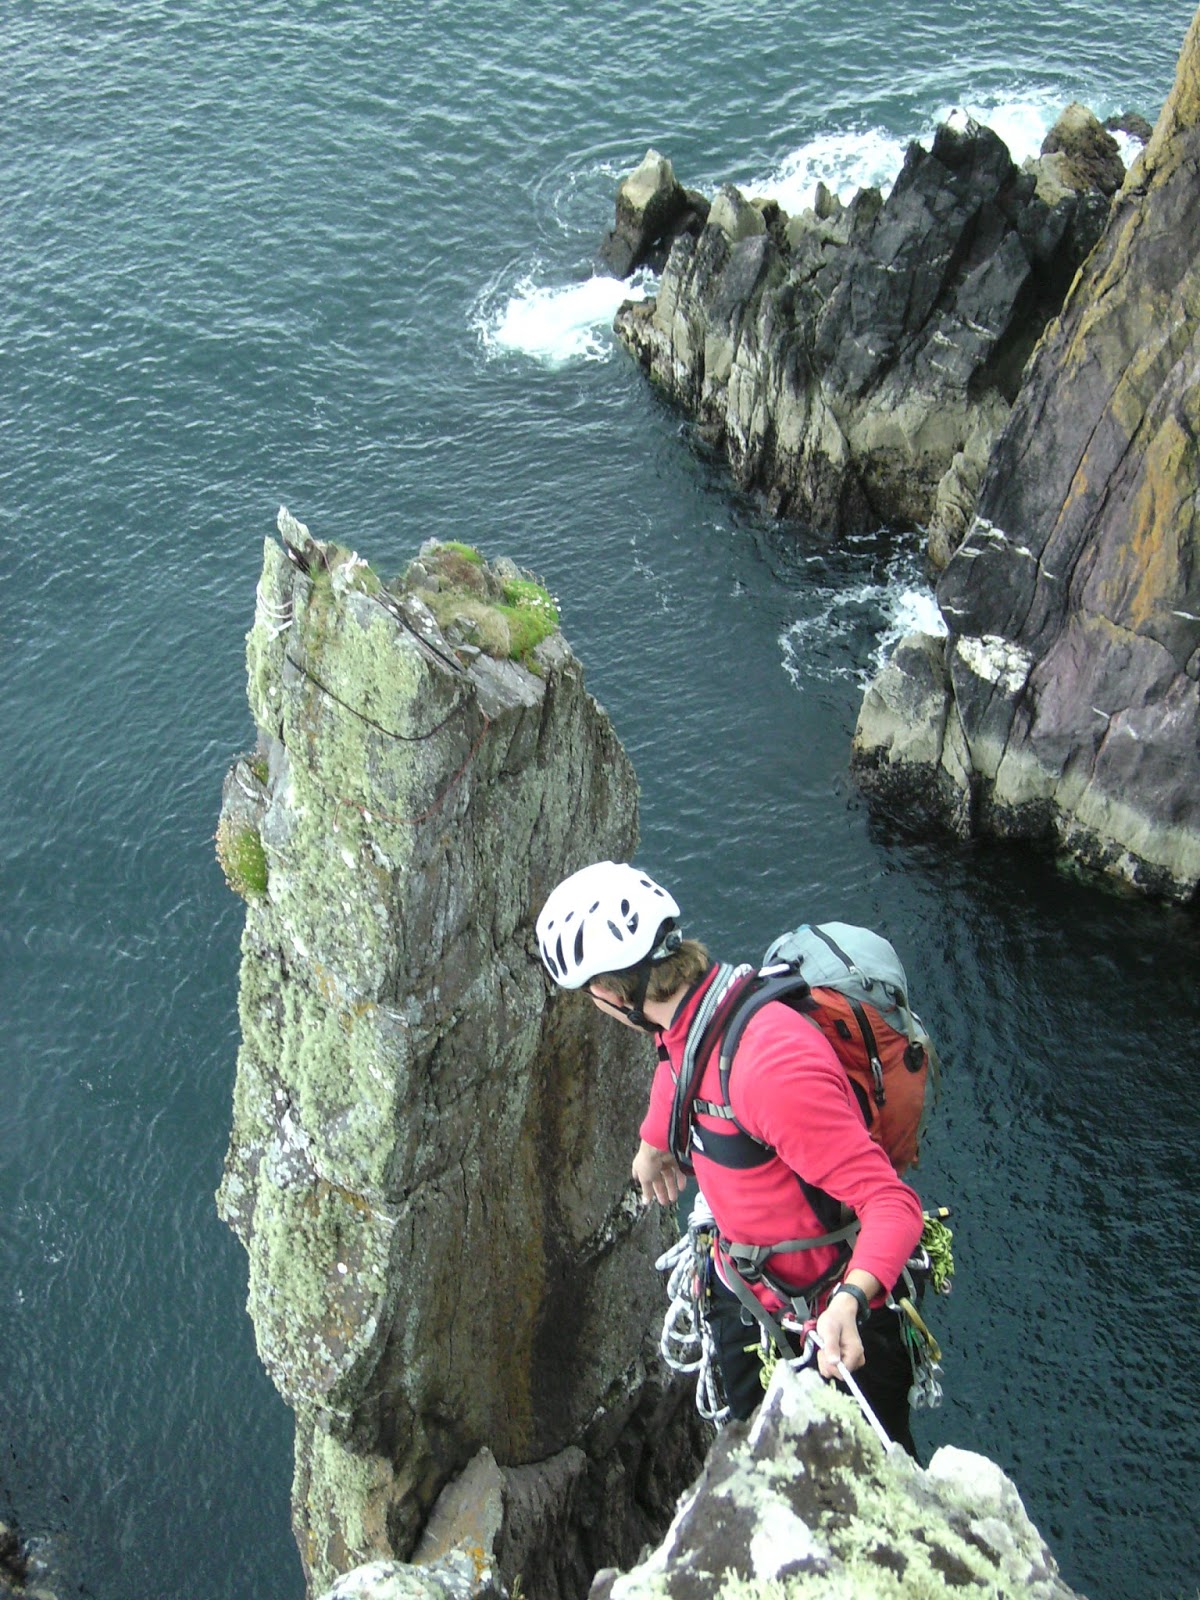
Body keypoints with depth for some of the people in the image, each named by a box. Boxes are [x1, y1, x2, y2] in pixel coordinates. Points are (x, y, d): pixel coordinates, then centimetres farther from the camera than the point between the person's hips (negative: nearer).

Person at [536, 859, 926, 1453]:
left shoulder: (772, 1066, -37)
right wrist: (653, 1142, 34)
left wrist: (849, 1302, -54)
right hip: (741, 1298, 8)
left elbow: (893, 1204, -37)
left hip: (836, 1335, -8)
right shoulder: (691, 1012, -8)